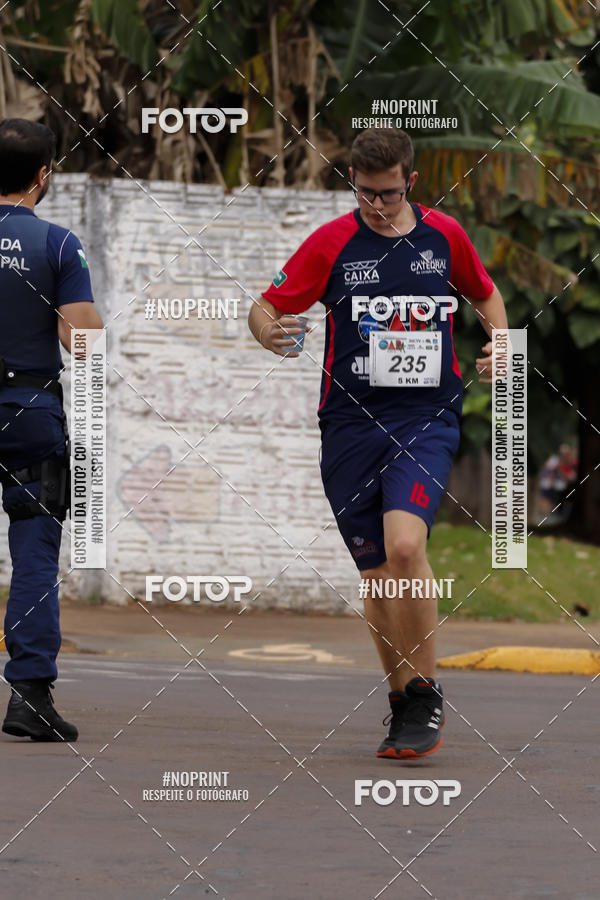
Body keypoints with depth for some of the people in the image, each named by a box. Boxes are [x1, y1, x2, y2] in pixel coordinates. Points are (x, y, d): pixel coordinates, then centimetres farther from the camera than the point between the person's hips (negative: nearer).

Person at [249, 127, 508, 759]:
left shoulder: (444, 235, 6)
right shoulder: (331, 242, 1)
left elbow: (484, 293, 25)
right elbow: (266, 306, 2)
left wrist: (500, 346, 7)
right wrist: (269, 332, -21)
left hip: (427, 417, -1)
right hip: (350, 422, 1)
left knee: (405, 547, -23)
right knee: (377, 575, 5)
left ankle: (425, 695, -11)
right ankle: (403, 707, 20)